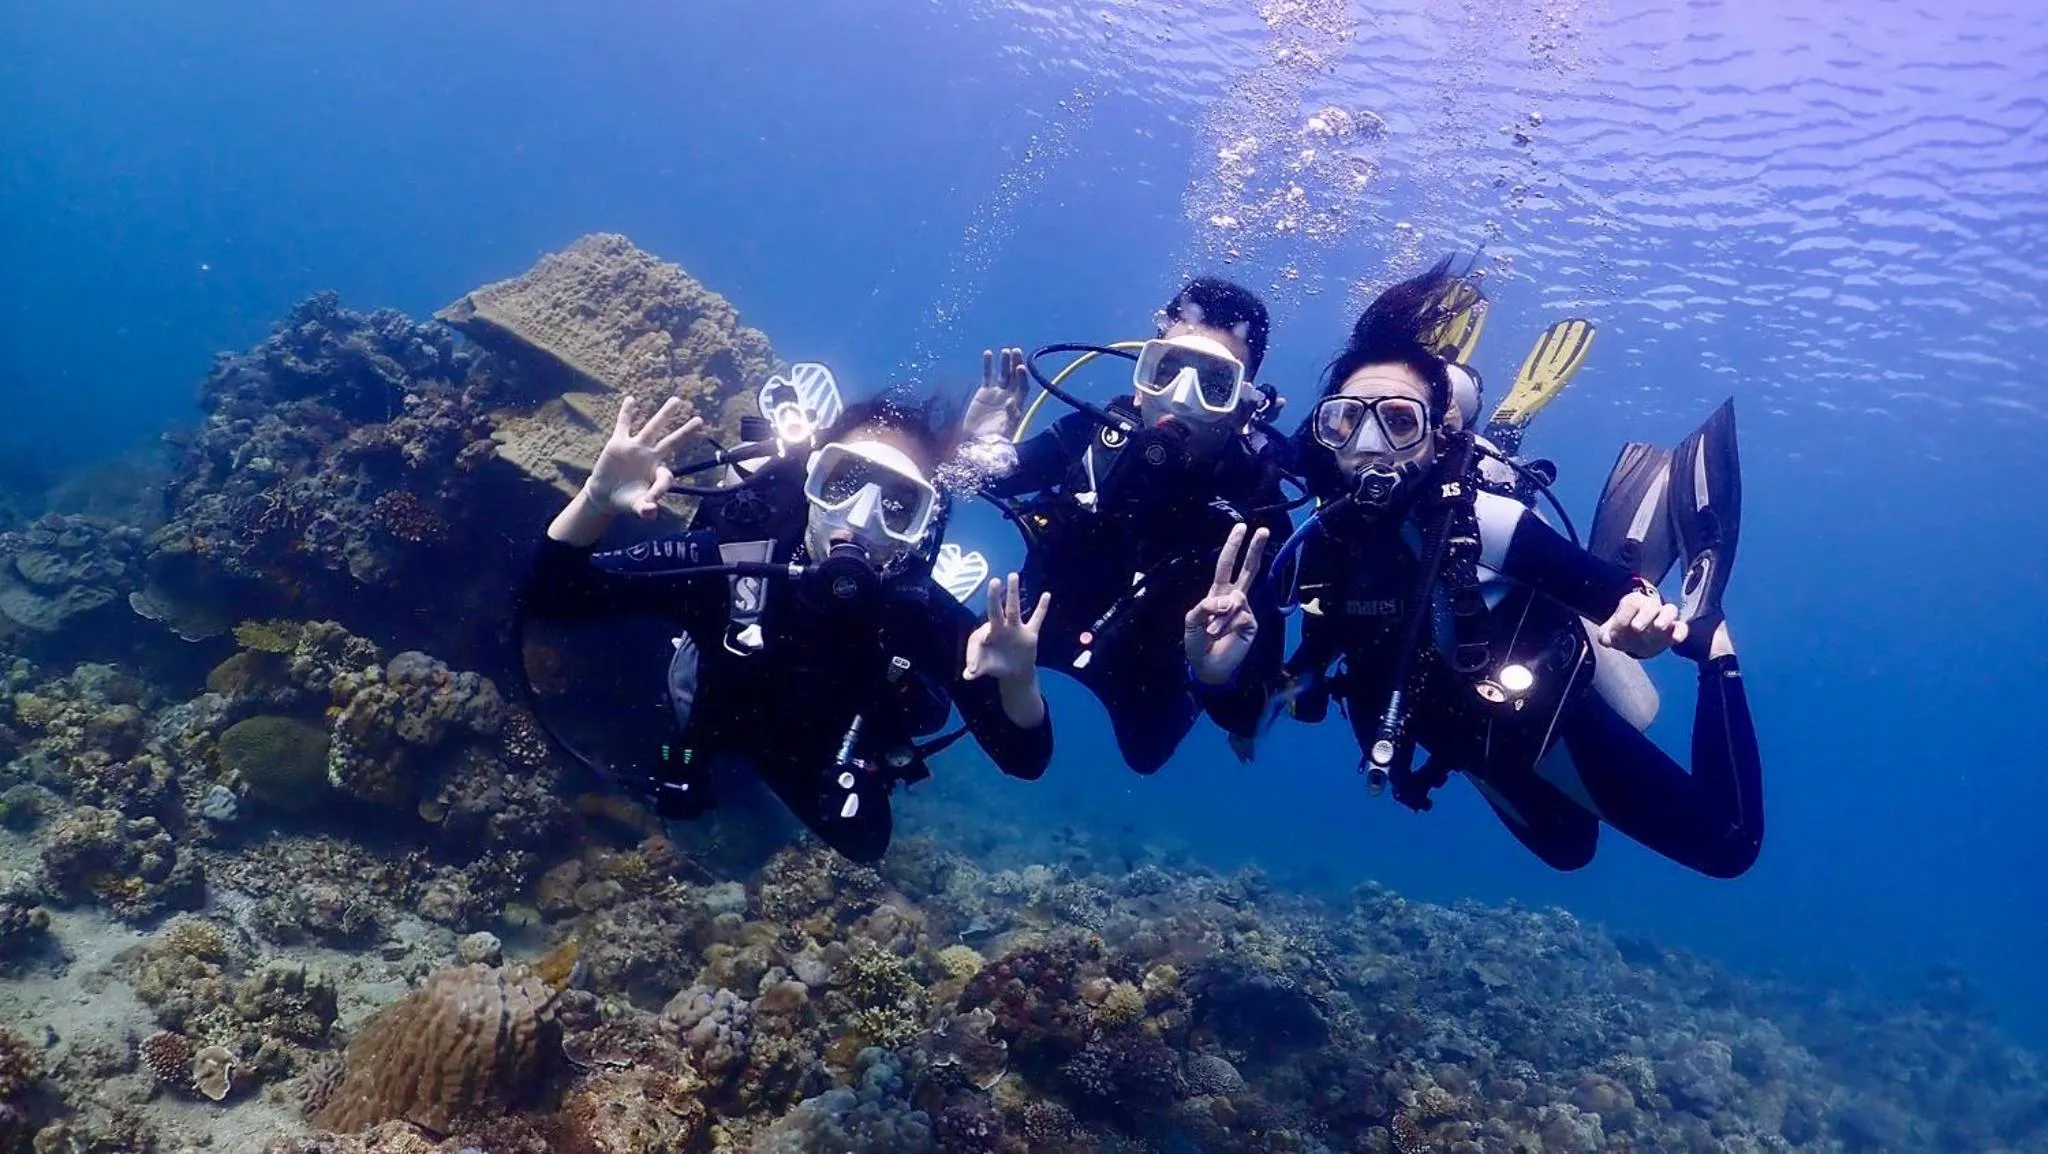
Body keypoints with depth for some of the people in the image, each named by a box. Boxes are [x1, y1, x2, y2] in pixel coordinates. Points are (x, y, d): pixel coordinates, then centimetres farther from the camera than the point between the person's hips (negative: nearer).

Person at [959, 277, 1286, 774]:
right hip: (1049, 616, 3)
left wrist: (1223, 673, -63)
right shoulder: (1098, 431, -28)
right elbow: (991, 481, -10)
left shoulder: (1254, 506, -37)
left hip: (1147, 660, -2)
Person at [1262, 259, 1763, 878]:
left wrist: (1646, 617, -52)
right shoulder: (1311, 553, -21)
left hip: (1548, 721, -4)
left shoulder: (1483, 523, -33)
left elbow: (1620, 597, -29)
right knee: (1567, 848, 34)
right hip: (1461, 735, 5)